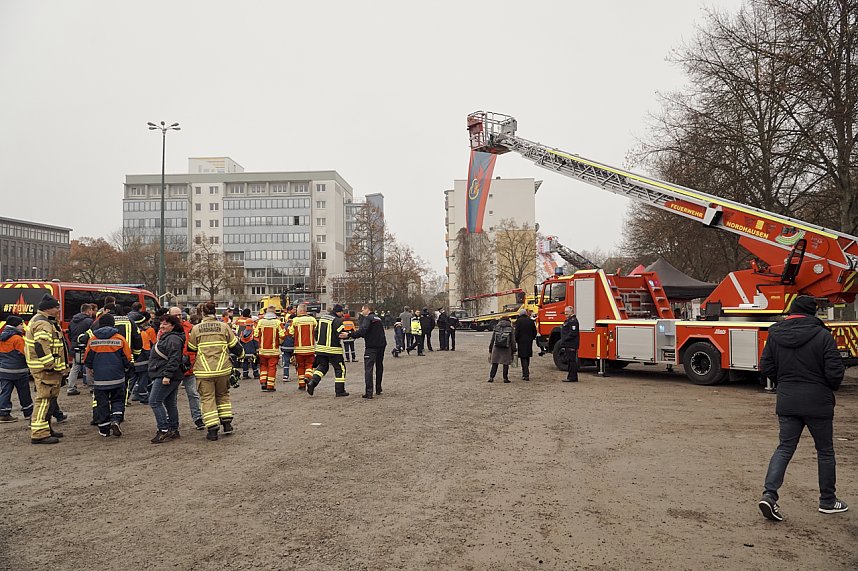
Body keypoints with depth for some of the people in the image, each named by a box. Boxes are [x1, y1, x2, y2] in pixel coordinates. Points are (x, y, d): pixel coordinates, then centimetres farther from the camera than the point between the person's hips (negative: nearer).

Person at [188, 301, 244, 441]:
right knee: (223, 394, 21)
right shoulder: (224, 326, 0)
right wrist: (241, 355, 26)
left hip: (204, 370, -1)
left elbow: (191, 349, 8)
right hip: (222, 368, 2)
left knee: (207, 398, 6)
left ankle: (212, 430, 2)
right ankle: (227, 423, 18)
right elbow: (235, 345, 6)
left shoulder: (196, 328, -2)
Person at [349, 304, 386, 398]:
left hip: (371, 346, -8)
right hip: (381, 345, 8)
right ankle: (378, 389, 29)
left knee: (368, 369, -7)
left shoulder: (367, 318, -8)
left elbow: (362, 331, -23)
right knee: (379, 367, 20)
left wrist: (350, 335, -22)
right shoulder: (378, 318, 18)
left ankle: (368, 392, -13)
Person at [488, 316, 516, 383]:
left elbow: (492, 339, 9)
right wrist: (513, 350, 7)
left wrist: (490, 349, 16)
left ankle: (491, 377, 5)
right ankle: (505, 378, 7)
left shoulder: (496, 327, 6)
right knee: (505, 364, 5)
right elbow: (513, 341, 1)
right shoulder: (510, 328, 1)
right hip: (506, 349, -2)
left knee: (494, 363, 8)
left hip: (496, 348, 2)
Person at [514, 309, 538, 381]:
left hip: (521, 342, -5)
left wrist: (516, 341, -2)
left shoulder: (518, 321, -9)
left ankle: (526, 375, -10)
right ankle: (525, 373, 27)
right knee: (527, 358, 17)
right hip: (529, 343, 5)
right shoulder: (531, 321, 6)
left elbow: (517, 333, -12)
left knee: (523, 358, -4)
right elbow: (535, 332, 10)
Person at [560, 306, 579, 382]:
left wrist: (565, 339, -18)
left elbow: (573, 333, -22)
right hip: (568, 344, 11)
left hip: (571, 345, -11)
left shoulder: (573, 321, -14)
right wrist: (563, 341, 16)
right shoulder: (568, 320, 20)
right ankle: (571, 377, 19)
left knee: (572, 360, -8)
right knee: (570, 361, 13)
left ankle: (572, 377, -6)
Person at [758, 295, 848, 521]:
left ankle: (769, 494, -7)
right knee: (825, 451, 14)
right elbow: (835, 372, -13)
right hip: (817, 402, -3)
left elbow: (766, 367, 2)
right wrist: (832, 388, 8)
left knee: (784, 448, 8)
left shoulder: (775, 335, 0)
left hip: (787, 401, 3)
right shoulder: (822, 335, -12)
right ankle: (828, 501, 26)